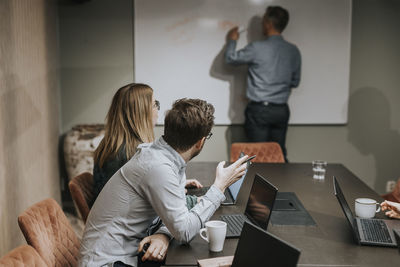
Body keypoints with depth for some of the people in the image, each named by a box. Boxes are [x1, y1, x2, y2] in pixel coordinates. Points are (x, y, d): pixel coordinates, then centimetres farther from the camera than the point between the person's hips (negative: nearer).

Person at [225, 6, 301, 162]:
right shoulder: (293, 51, 3)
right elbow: (295, 82, 12)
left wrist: (232, 40, 19)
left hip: (259, 110, -5)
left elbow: (230, 58, 2)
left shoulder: (257, 48, -13)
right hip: (282, 111, 5)